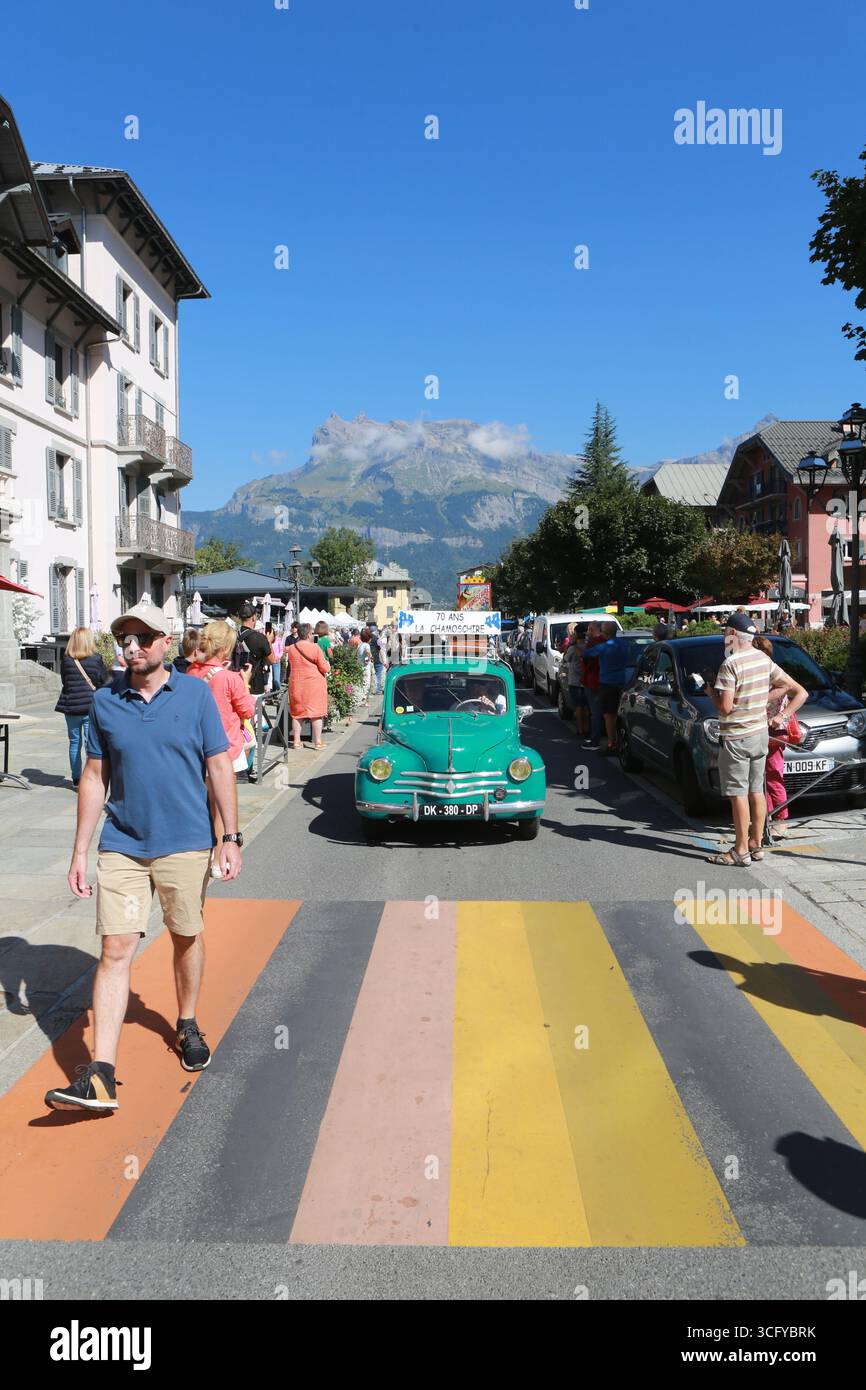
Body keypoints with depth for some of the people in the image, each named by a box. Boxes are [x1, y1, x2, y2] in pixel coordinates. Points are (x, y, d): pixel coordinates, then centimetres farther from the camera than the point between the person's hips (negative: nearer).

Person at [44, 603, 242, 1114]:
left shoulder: (196, 694, -4)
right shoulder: (106, 701, 1)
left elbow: (219, 768, -1)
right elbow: (95, 778, 6)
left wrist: (231, 837, -4)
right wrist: (81, 851, 4)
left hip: (185, 844, -1)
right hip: (122, 846, 1)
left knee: (187, 939, 15)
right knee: (116, 950, -4)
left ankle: (188, 1026, 38)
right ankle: (101, 1075, -4)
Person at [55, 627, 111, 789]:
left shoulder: (66, 660, -2)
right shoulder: (96, 659, -8)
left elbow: (64, 681, 9)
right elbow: (105, 681, -1)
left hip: (71, 707, 2)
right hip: (91, 706, -2)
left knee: (75, 743, 12)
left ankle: (76, 780, 18)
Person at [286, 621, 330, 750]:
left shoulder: (291, 649, 0)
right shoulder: (315, 648, -11)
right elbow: (325, 668, -9)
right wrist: (326, 665, 12)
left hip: (296, 684, 3)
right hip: (314, 684, -3)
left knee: (297, 713, 11)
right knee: (316, 713, 4)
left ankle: (296, 741, 13)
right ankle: (317, 742, 7)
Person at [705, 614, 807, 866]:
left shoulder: (730, 664, -18)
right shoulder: (764, 660, 7)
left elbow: (725, 707, -21)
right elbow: (799, 691, 10)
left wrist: (711, 693, -3)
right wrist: (784, 716, 8)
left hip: (736, 738, -8)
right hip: (760, 733, 8)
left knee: (738, 794, -3)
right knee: (757, 791, 14)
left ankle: (741, 851, 2)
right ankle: (756, 844, 21)